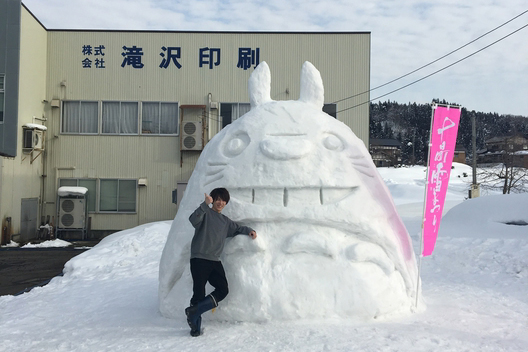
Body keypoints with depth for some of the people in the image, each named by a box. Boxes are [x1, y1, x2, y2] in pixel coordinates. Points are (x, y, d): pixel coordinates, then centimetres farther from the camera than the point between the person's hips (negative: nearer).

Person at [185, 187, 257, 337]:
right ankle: (196, 325, 8)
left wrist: (249, 230, 16)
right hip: (199, 259, -6)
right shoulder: (205, 214, -1)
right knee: (199, 293, -6)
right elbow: (193, 219, -23)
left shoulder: (225, 221, 19)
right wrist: (205, 204, -34)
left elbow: (237, 228, 35)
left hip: (215, 261, 6)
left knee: (223, 290, -5)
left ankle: (194, 310, 2)